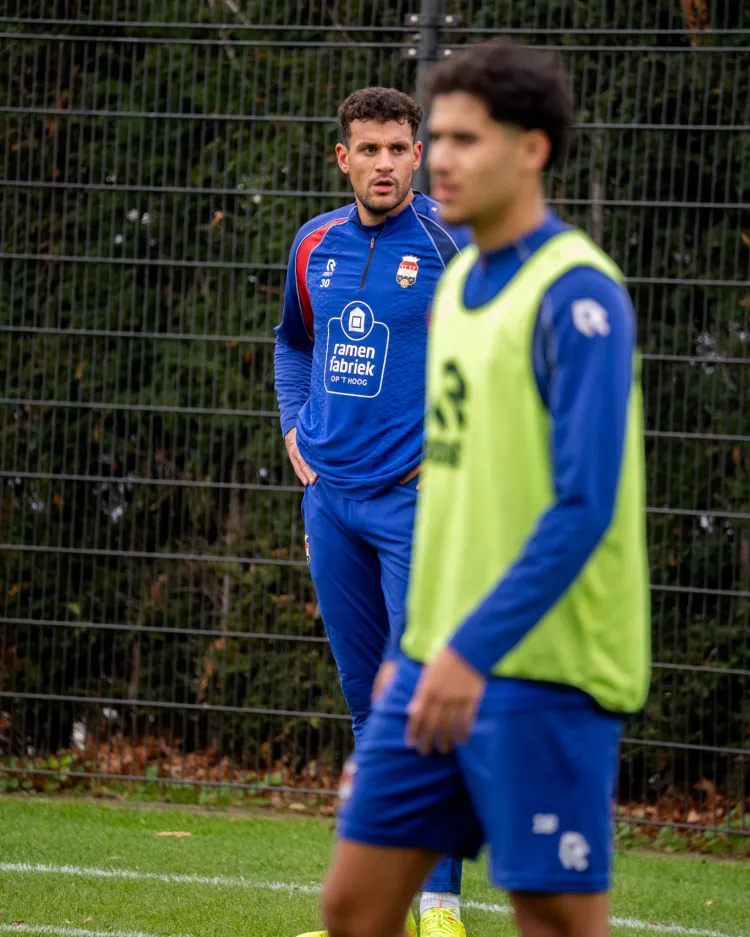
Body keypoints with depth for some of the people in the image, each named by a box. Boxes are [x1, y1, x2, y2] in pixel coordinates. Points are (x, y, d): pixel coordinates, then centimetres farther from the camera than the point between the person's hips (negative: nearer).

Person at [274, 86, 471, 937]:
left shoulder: (450, 247, -9)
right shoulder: (314, 245, 8)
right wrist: (294, 429, 14)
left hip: (415, 497, -6)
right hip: (331, 494, 6)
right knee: (366, 698, 11)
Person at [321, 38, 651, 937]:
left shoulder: (575, 296, -13)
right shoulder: (458, 283, 13)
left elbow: (583, 508, -19)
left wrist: (473, 651, -23)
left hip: (541, 670, -8)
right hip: (438, 664, 8)